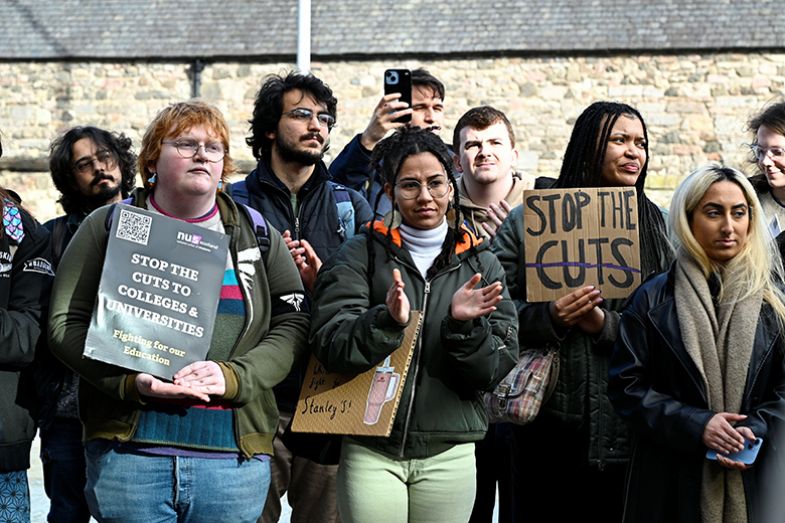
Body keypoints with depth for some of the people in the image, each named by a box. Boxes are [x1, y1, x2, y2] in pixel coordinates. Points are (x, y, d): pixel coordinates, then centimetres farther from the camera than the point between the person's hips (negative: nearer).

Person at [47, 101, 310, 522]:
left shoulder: (255, 234, 13)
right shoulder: (108, 227, 8)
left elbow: (292, 325, 7)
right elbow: (65, 324, 3)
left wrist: (233, 377, -11)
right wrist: (131, 381, -13)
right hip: (126, 452, -1)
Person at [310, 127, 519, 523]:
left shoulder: (481, 264, 7)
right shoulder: (361, 255, 2)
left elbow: (495, 368, 2)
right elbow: (328, 344, -9)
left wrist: (464, 325, -16)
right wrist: (386, 320, -25)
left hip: (449, 453, 2)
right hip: (370, 449, -2)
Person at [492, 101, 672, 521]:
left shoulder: (652, 224, 10)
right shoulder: (530, 218, 3)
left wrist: (606, 324, -12)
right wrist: (549, 317, -21)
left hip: (626, 424, 2)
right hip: (549, 421, -2)